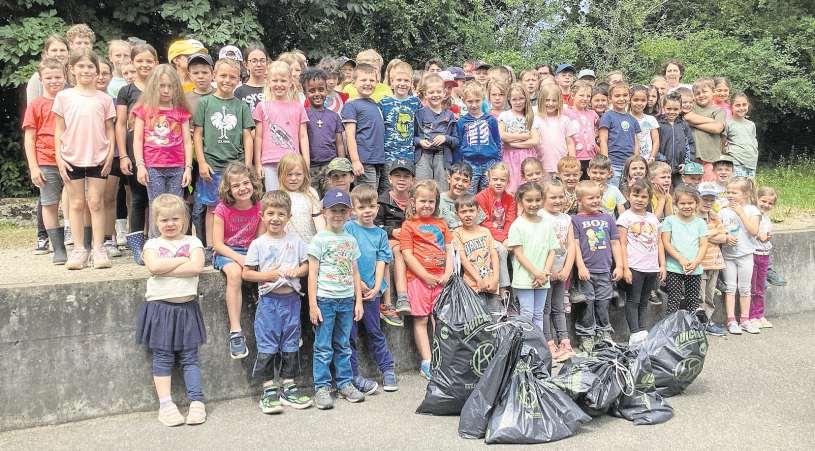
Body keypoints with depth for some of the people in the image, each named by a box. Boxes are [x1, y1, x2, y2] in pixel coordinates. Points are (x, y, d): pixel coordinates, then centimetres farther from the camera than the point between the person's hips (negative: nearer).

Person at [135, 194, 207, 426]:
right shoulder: (152, 244, 5)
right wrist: (183, 259, -8)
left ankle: (197, 402, 7)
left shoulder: (192, 242, 6)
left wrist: (165, 268, -12)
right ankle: (165, 405, 7)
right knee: (163, 358, 3)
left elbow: (196, 267, -12)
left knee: (189, 357, 4)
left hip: (187, 307, 1)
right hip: (160, 306, 0)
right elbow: (154, 266, -15)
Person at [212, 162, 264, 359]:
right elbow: (217, 243, -10)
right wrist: (239, 258, -23)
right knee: (235, 273, -35)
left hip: (250, 252, 3)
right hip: (226, 253, -3)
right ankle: (235, 331, -34)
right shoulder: (223, 209, -8)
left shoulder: (258, 208, 0)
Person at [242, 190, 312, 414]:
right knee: (267, 347, 0)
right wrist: (266, 275, -13)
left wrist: (297, 271, -9)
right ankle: (269, 390, 10)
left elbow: (306, 265, 11)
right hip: (268, 300, -2)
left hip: (291, 299, 2)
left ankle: (288, 387, 21)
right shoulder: (258, 244, -1)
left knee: (290, 345, 10)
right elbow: (246, 273, 0)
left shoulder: (295, 240, 6)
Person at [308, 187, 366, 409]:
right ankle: (321, 387, 7)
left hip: (346, 299, 5)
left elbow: (354, 273, 14)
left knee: (343, 345, 13)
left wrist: (358, 301, 9)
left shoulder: (351, 240, 11)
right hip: (325, 299, -4)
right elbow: (312, 273, -6)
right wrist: (312, 304, -11)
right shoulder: (320, 239, -4)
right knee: (323, 347, 0)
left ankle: (345, 382, 22)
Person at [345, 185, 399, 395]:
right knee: (351, 335, 2)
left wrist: (376, 287, -7)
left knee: (375, 332, 13)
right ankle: (354, 376, 10)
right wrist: (358, 282, -11)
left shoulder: (381, 233, 9)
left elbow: (381, 262, 5)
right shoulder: (349, 228, -3)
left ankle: (387, 369, 24)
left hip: (371, 290, 3)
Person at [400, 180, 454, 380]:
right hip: (419, 278, -4)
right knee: (420, 320, 0)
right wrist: (426, 276, -12)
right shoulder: (409, 225, 0)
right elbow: (408, 255, -7)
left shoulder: (441, 224, 15)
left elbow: (449, 249, 13)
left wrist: (448, 273, -2)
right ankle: (426, 362, 4)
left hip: (440, 278, 4)